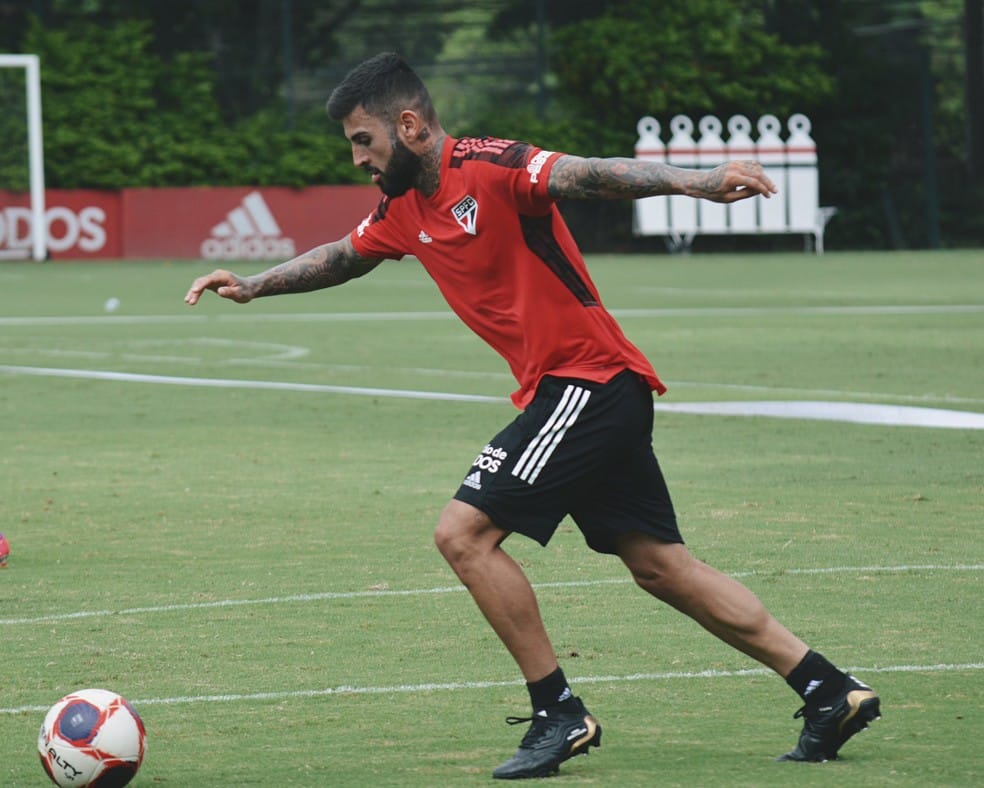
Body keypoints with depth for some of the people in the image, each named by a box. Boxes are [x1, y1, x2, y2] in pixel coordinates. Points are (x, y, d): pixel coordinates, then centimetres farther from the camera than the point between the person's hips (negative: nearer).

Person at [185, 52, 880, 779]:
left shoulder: (489, 168, -15)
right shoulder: (405, 208, 12)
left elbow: (590, 176, -29)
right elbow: (344, 257, 32)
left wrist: (695, 183, -43)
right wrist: (255, 285, 30)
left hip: (589, 381, -9)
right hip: (565, 392, 9)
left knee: (463, 532, -11)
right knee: (659, 564, 10)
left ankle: (558, 713, -4)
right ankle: (829, 691, 12)